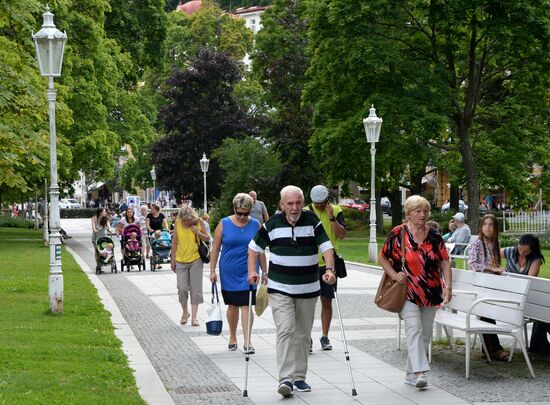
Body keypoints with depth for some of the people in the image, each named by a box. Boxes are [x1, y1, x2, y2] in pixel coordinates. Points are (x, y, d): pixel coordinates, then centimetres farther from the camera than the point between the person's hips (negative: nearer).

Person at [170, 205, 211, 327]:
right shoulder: (178, 223, -4)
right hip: (181, 261, 1)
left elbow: (207, 238, 2)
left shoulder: (198, 222, -6)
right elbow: (174, 242, 3)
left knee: (196, 289, 0)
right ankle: (185, 312, 22)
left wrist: (198, 232, -16)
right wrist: (172, 260, 5)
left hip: (196, 260, -1)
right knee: (182, 288, -2)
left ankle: (194, 317, 7)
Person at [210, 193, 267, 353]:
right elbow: (215, 248, 3)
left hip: (248, 272, -1)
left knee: (246, 306, -7)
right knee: (233, 305, 12)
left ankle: (247, 342, -6)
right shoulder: (224, 224, -1)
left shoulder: (255, 225, 1)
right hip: (229, 274, 1)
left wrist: (264, 272, 8)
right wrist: (212, 270, 0)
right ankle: (232, 337, 27)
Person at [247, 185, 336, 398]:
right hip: (280, 288, -2)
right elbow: (255, 246, 11)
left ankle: (299, 377, 21)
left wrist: (330, 269, -21)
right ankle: (286, 379, -21)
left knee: (303, 334, 9)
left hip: (308, 289, 2)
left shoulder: (312, 221, -1)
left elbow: (326, 246, -5)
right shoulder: (272, 224, -1)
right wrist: (252, 271, 1)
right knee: (285, 331, -15)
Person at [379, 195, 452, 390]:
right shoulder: (398, 233, -3)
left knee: (425, 334, 8)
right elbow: (382, 258, 5)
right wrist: (394, 275, -10)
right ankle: (420, 372, -23)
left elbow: (445, 262, 4)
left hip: (431, 293, 4)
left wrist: (448, 286, -8)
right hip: (408, 292, -4)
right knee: (414, 330, -17)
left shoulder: (434, 236, 5)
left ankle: (411, 374, 20)